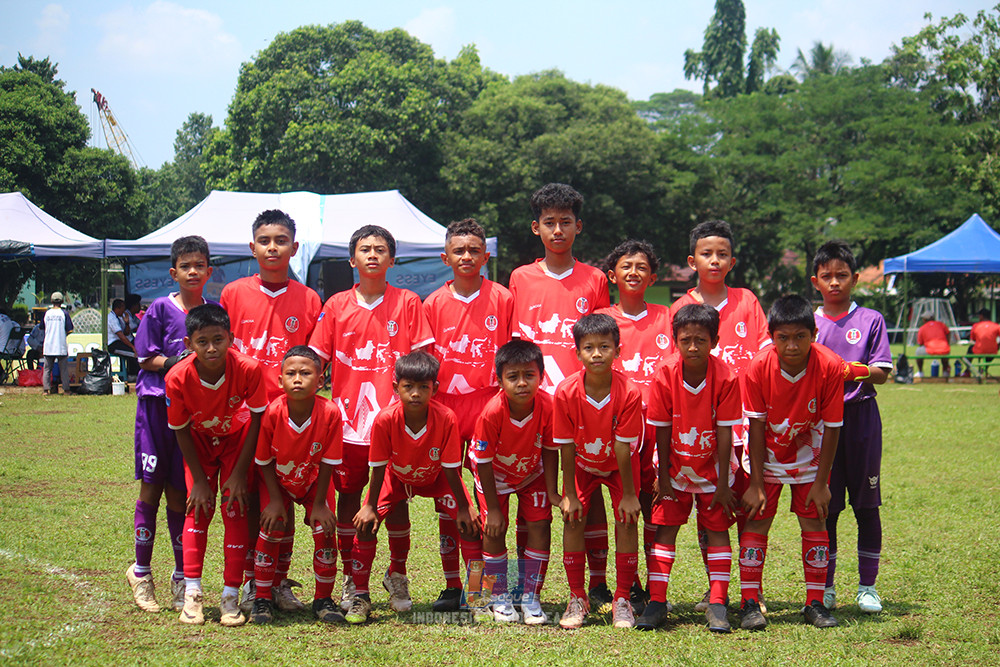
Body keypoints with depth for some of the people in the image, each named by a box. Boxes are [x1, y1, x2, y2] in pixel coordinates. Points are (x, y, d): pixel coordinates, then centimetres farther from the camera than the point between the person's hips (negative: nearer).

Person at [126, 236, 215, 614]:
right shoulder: (161, 309, 1)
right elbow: (146, 357, -1)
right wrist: (177, 362, -16)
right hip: (157, 402, -2)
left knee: (180, 491, 5)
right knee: (152, 486, 0)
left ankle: (183, 576, 14)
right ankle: (141, 571, 11)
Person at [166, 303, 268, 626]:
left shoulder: (248, 369, -33)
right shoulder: (178, 378, -30)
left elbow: (256, 419, -18)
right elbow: (181, 430, -13)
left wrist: (240, 472, -16)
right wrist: (200, 480, -11)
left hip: (237, 439, -1)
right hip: (200, 442, 1)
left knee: (235, 509, -7)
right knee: (198, 508, -8)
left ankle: (231, 596, -2)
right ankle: (192, 593, -1)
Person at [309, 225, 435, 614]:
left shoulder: (407, 303, 2)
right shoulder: (336, 306, 6)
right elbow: (317, 359, 7)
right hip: (347, 419, 1)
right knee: (348, 496, 7)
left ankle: (397, 575, 19)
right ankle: (350, 579, 17)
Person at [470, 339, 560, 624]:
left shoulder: (548, 407, -30)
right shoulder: (492, 413, -34)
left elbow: (550, 450, -12)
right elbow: (483, 462, -22)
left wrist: (551, 492, -9)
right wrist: (493, 507, -18)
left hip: (532, 472, 2)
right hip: (495, 474, -2)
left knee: (540, 526, -8)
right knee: (494, 529, -8)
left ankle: (530, 597, 5)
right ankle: (499, 597, 10)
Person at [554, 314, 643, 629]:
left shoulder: (629, 393, -29)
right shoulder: (566, 392, -26)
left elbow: (623, 447, -24)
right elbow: (567, 447, -17)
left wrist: (629, 494, -18)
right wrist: (569, 494, -13)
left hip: (618, 465, -1)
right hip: (582, 464, 1)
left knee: (626, 520, -13)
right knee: (573, 518, -12)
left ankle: (622, 601, -2)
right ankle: (577, 599, 0)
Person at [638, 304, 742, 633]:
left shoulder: (726, 377, -20)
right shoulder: (665, 375, -18)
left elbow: (724, 432, -16)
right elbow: (662, 430, -10)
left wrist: (723, 482, -12)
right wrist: (663, 476, -7)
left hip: (711, 467, 0)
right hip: (675, 467, 1)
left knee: (718, 528, 1)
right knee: (664, 528, -1)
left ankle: (717, 605, 5)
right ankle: (657, 602, 4)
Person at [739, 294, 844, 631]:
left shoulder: (830, 367, -25)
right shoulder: (759, 367, -25)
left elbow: (832, 427, -17)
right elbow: (756, 426, -16)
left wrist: (821, 482, -14)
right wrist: (756, 483, -15)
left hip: (809, 455, 0)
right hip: (767, 454, 0)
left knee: (814, 521, -1)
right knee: (756, 520, -6)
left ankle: (815, 603, 9)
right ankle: (749, 602, 0)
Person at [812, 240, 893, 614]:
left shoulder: (871, 320, 5)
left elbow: (882, 373, -2)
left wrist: (861, 371, -22)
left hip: (861, 415, -1)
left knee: (866, 504, 2)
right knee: (825, 506, 4)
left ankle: (868, 586, 11)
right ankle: (825, 586, 13)